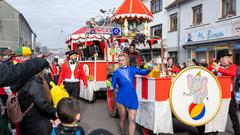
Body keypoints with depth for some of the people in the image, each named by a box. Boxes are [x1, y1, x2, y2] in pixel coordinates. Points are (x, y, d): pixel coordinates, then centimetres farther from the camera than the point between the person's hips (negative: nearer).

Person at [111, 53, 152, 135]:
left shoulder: (132, 69, 0)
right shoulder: (116, 72, -6)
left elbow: (144, 73, 8)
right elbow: (113, 86, -6)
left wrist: (150, 69, -12)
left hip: (132, 97, 1)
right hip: (121, 98, -1)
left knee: (132, 120, -2)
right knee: (122, 118, 12)